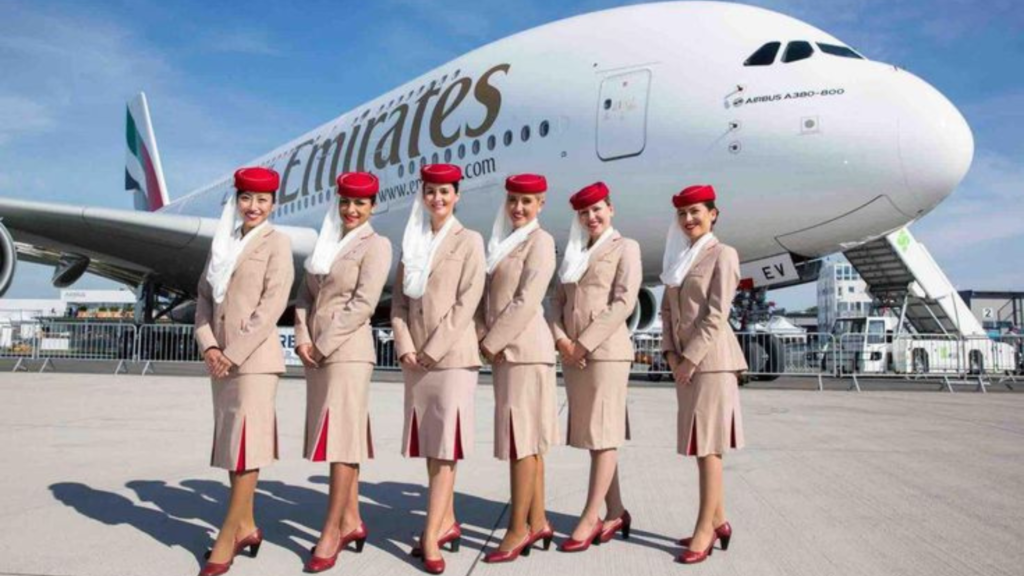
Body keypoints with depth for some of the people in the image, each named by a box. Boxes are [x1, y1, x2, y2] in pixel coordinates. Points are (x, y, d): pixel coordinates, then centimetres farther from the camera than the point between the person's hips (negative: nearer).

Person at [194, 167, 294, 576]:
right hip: (220, 359, 7)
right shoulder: (224, 242, 16)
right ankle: (246, 527, 19)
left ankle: (228, 536, 0)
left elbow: (272, 305, -11)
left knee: (246, 441, -6)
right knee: (230, 441, 10)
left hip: (255, 357, -7)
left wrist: (234, 353, -14)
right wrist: (208, 346, -4)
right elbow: (205, 296, 12)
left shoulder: (277, 242, -2)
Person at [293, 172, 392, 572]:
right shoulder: (327, 243, 18)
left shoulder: (376, 245, -2)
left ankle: (331, 533, -3)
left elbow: (363, 303, -12)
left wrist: (324, 344, -13)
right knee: (334, 435, 10)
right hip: (315, 353, 7)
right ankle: (351, 520, 18)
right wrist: (303, 338, -2)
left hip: (348, 351, -7)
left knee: (342, 436, -7)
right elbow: (306, 293, 13)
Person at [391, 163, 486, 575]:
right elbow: (400, 299, 9)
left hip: (452, 355, -5)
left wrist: (434, 349, -13)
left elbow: (467, 302, -9)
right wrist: (405, 347, -5)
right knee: (428, 443, 10)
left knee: (446, 444, -5)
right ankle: (447, 522, 23)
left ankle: (431, 536, -4)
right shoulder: (413, 242, 14)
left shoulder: (469, 241, 0)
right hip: (415, 358, 6)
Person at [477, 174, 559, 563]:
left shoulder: (540, 241, -6)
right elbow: (488, 294, 14)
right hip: (505, 349, 9)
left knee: (522, 437, -5)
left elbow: (526, 301, -15)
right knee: (527, 439, 11)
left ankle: (519, 530, 2)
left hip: (524, 348, -8)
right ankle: (537, 522, 19)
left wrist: (494, 342, -12)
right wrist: (483, 336, -1)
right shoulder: (504, 242, 19)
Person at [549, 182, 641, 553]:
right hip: (572, 355, 7)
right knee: (590, 436, 9)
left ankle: (590, 519, -2)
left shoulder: (625, 247, 3)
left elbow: (624, 302, -9)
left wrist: (585, 343, -14)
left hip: (605, 351, -6)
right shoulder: (574, 253, 20)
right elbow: (558, 300, 13)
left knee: (603, 435, -5)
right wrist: (561, 339, -5)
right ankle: (615, 513, 18)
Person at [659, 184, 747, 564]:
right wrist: (671, 352, 2)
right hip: (685, 359, 8)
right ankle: (718, 521, 21)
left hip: (710, 358, -8)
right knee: (699, 443, 11)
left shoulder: (723, 254, -5)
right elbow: (667, 309, 15)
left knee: (707, 444, -5)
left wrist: (691, 358, -16)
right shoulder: (680, 256, 17)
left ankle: (705, 530, 2)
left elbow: (716, 314, -13)